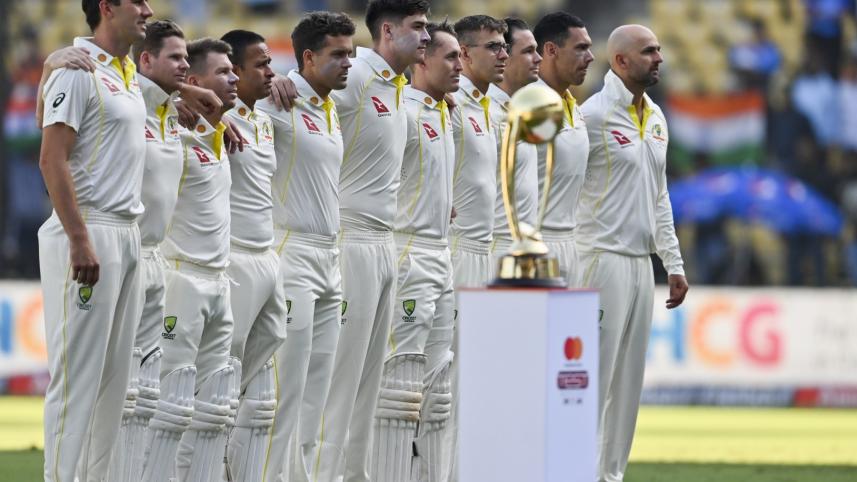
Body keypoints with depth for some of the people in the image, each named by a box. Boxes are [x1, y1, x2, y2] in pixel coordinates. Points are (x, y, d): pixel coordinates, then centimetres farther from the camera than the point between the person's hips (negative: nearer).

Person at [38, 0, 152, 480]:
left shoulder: (130, 75, 16)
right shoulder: (77, 70, -10)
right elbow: (53, 159, -17)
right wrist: (80, 241, -23)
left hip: (128, 237, 9)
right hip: (88, 232, -9)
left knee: (114, 377, 9)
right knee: (77, 373, -10)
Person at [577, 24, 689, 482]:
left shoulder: (656, 118, 15)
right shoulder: (592, 115, -11)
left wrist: (673, 263, 17)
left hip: (642, 264, 8)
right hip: (604, 260, -8)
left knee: (628, 378, 8)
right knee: (595, 377, -9)